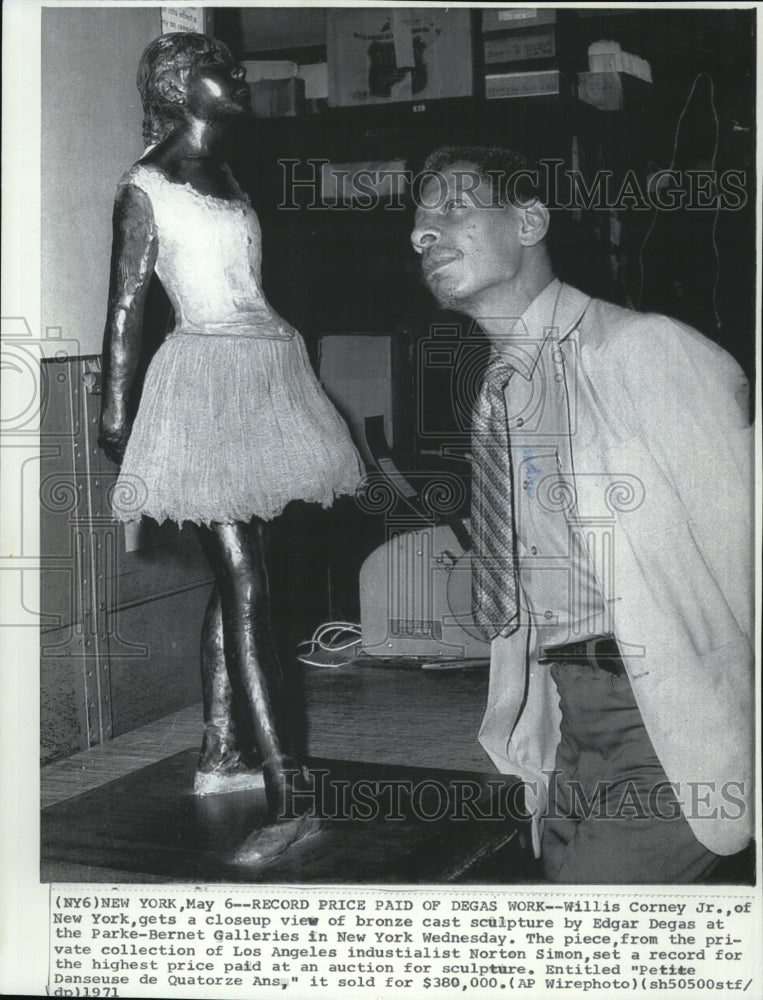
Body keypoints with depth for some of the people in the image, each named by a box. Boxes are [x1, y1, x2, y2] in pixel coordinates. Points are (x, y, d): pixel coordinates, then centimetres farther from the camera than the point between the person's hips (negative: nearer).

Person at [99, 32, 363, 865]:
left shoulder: (226, 177, 17)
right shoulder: (145, 187, -5)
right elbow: (126, 305, -5)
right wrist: (115, 411, -6)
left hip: (263, 372, 8)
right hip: (207, 377, -8)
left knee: (234, 575, 12)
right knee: (244, 583, -12)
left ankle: (220, 752, 22)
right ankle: (285, 797, -14)